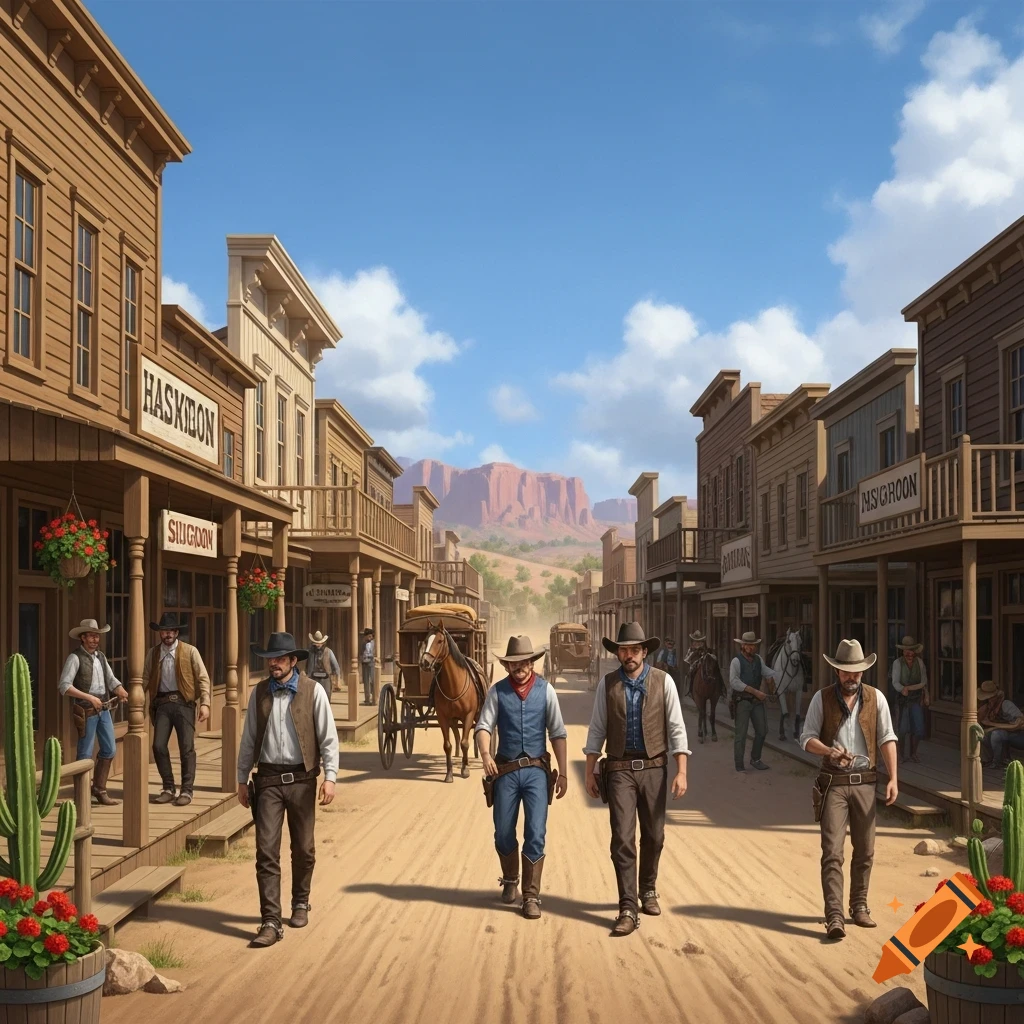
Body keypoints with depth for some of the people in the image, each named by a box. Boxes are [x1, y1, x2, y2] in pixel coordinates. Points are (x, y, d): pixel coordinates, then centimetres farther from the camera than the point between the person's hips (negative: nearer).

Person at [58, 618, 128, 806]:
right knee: (85, 754, 0)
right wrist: (89, 697, -23)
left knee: (110, 750, 9)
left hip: (103, 709, 7)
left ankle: (99, 790, 22)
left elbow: (111, 680, 9)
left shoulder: (101, 656, 12)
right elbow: (64, 686, -18)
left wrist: (122, 692, -13)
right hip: (85, 711, -7)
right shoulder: (75, 657, -11)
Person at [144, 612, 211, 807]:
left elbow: (203, 678, -1)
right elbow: (145, 679, 10)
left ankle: (186, 791, 7)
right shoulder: (153, 653, 10)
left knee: (187, 747, -3)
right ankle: (168, 789, 12)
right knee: (159, 746, -3)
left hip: (183, 703, -3)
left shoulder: (190, 651, 1)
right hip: (162, 703, 3)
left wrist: (205, 703, -10)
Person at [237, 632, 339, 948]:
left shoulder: (313, 691, -4)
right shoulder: (259, 693, 4)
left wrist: (330, 776, -11)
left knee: (303, 848, 12)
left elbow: (328, 737, -4)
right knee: (266, 851, -5)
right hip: (268, 779, 1)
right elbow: (249, 738, 10)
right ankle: (271, 922, -2)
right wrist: (242, 779, 9)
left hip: (301, 779, -1)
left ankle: (301, 903, 34)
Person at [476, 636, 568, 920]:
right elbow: (484, 725, -8)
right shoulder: (497, 691, 0)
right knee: (503, 834, 10)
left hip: (536, 770, -1)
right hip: (506, 771, 1)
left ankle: (531, 896, 6)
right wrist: (485, 754, -28)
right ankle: (510, 880, 37)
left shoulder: (545, 690, 0)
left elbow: (558, 733, 2)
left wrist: (563, 772, -1)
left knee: (535, 834, -6)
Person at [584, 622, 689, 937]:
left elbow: (676, 728, -2)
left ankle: (648, 890, 36)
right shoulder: (607, 684, 1)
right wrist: (590, 773, 2)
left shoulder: (662, 682, -2)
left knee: (653, 836, 12)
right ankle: (628, 910, -3)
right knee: (622, 838, -7)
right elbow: (597, 730, 4)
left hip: (653, 768, 1)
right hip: (619, 769, -1)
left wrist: (681, 772, -8)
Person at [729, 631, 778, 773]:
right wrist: (755, 691, -28)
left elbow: (766, 671, 17)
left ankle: (755, 759, 31)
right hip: (742, 701, -7)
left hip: (757, 700, 7)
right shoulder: (736, 661, -15)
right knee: (741, 733, -2)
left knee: (762, 730, 13)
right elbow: (734, 681, -25)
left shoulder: (758, 659, 5)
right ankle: (739, 765, 7)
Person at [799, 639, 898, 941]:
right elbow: (807, 738, -1)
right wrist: (829, 750, -21)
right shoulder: (822, 699, 0)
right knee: (832, 851, -9)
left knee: (865, 850, 9)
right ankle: (834, 916, -11)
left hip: (864, 782, 2)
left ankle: (859, 907, 25)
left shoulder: (875, 698, 4)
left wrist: (893, 778, -7)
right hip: (833, 783, -2)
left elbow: (887, 739, 2)